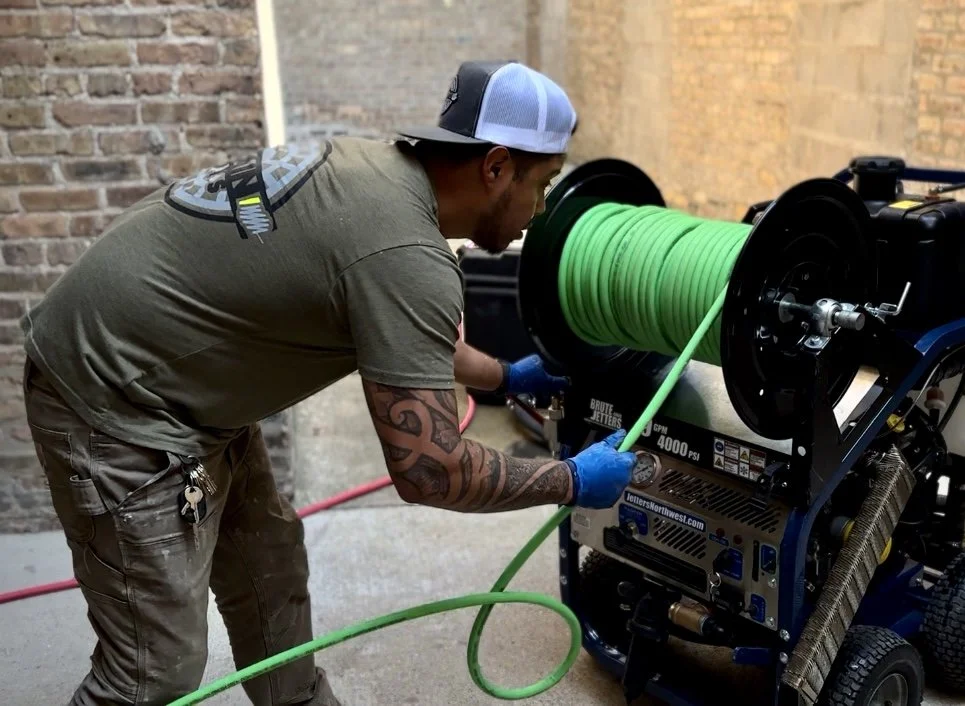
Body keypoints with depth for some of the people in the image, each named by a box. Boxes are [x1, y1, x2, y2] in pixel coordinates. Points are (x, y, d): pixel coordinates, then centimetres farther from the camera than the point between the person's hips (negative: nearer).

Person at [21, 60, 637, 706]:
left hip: (159, 375, 10)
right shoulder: (408, 253, -26)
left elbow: (397, 340, 21)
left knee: (267, 572, 19)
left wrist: (507, 376, 26)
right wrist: (572, 483, -11)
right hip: (116, 406, -10)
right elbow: (428, 471, -25)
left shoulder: (376, 169, 3)